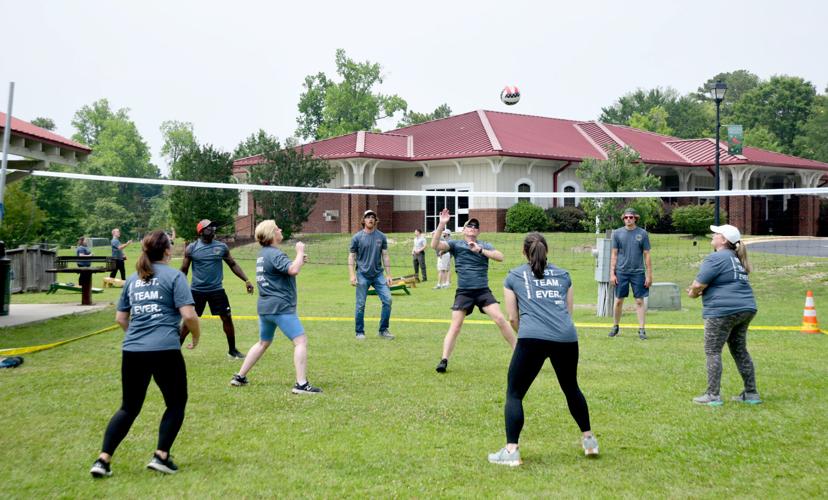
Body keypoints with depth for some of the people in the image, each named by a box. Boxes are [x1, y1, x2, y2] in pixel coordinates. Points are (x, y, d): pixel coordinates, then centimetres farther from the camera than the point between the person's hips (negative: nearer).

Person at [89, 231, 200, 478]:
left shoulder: (133, 279, 15)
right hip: (165, 351, -5)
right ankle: (161, 456, 6)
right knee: (176, 403, 15)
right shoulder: (174, 276, -2)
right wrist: (196, 336, 8)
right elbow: (188, 315, -10)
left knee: (129, 407, 16)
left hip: (132, 352, 5)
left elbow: (120, 318, 19)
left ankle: (103, 459, 6)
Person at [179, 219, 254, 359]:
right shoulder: (191, 248, -4)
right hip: (197, 290, -2)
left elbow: (233, 265, 11)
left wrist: (246, 280, 3)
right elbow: (184, 270, 4)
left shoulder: (222, 247, 2)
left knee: (227, 318, 1)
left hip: (217, 290, 2)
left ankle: (232, 350, 16)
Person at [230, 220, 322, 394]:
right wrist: (300, 252, -14)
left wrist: (299, 261, 12)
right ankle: (301, 384, -17)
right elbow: (293, 270, -29)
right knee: (301, 340, -9)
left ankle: (240, 377, 27)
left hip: (264, 306, 10)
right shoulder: (275, 254, -15)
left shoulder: (263, 254, 16)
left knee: (263, 343, 24)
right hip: (280, 306, -10)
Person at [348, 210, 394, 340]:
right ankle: (360, 332, 13)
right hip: (363, 275, -2)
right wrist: (352, 275, -8)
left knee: (387, 299, -8)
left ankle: (383, 330, 4)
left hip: (378, 274, 2)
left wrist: (388, 275, 5)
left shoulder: (381, 237, 8)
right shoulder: (357, 237, 1)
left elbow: (385, 256, 10)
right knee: (360, 305, 0)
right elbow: (351, 257, 2)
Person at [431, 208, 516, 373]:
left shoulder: (484, 245, 8)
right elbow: (435, 245, -11)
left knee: (500, 319, -8)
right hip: (463, 292, -1)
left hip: (483, 291, 1)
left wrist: (480, 250, -18)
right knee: (455, 326, -6)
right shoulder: (455, 244, 4)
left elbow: (500, 257, -8)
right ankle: (444, 360, -4)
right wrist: (441, 224, -22)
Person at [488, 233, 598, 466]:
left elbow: (512, 318, 15)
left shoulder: (514, 276, 16)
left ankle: (511, 451, -5)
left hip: (533, 339, -3)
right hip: (567, 337, 4)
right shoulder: (563, 275, 23)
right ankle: (589, 439, 34)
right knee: (571, 388, 24)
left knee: (514, 394, 5)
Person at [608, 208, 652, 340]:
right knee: (618, 300, 6)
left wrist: (649, 275, 0)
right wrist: (612, 273, 0)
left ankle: (641, 329, 5)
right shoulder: (617, 233, 4)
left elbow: (646, 256, 3)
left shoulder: (642, 234, 2)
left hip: (638, 272, -1)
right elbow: (614, 255, 6)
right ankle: (615, 327, 21)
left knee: (639, 301, 0)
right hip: (621, 272, 1)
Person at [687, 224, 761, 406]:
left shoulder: (716, 258, -12)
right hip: (746, 309, 9)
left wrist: (693, 293, 7)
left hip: (723, 311, -9)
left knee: (713, 352, -1)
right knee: (740, 351, 16)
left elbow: (698, 284, -16)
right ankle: (751, 393, 19)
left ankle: (713, 395, 0)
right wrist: (700, 291, 15)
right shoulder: (736, 258, 18)